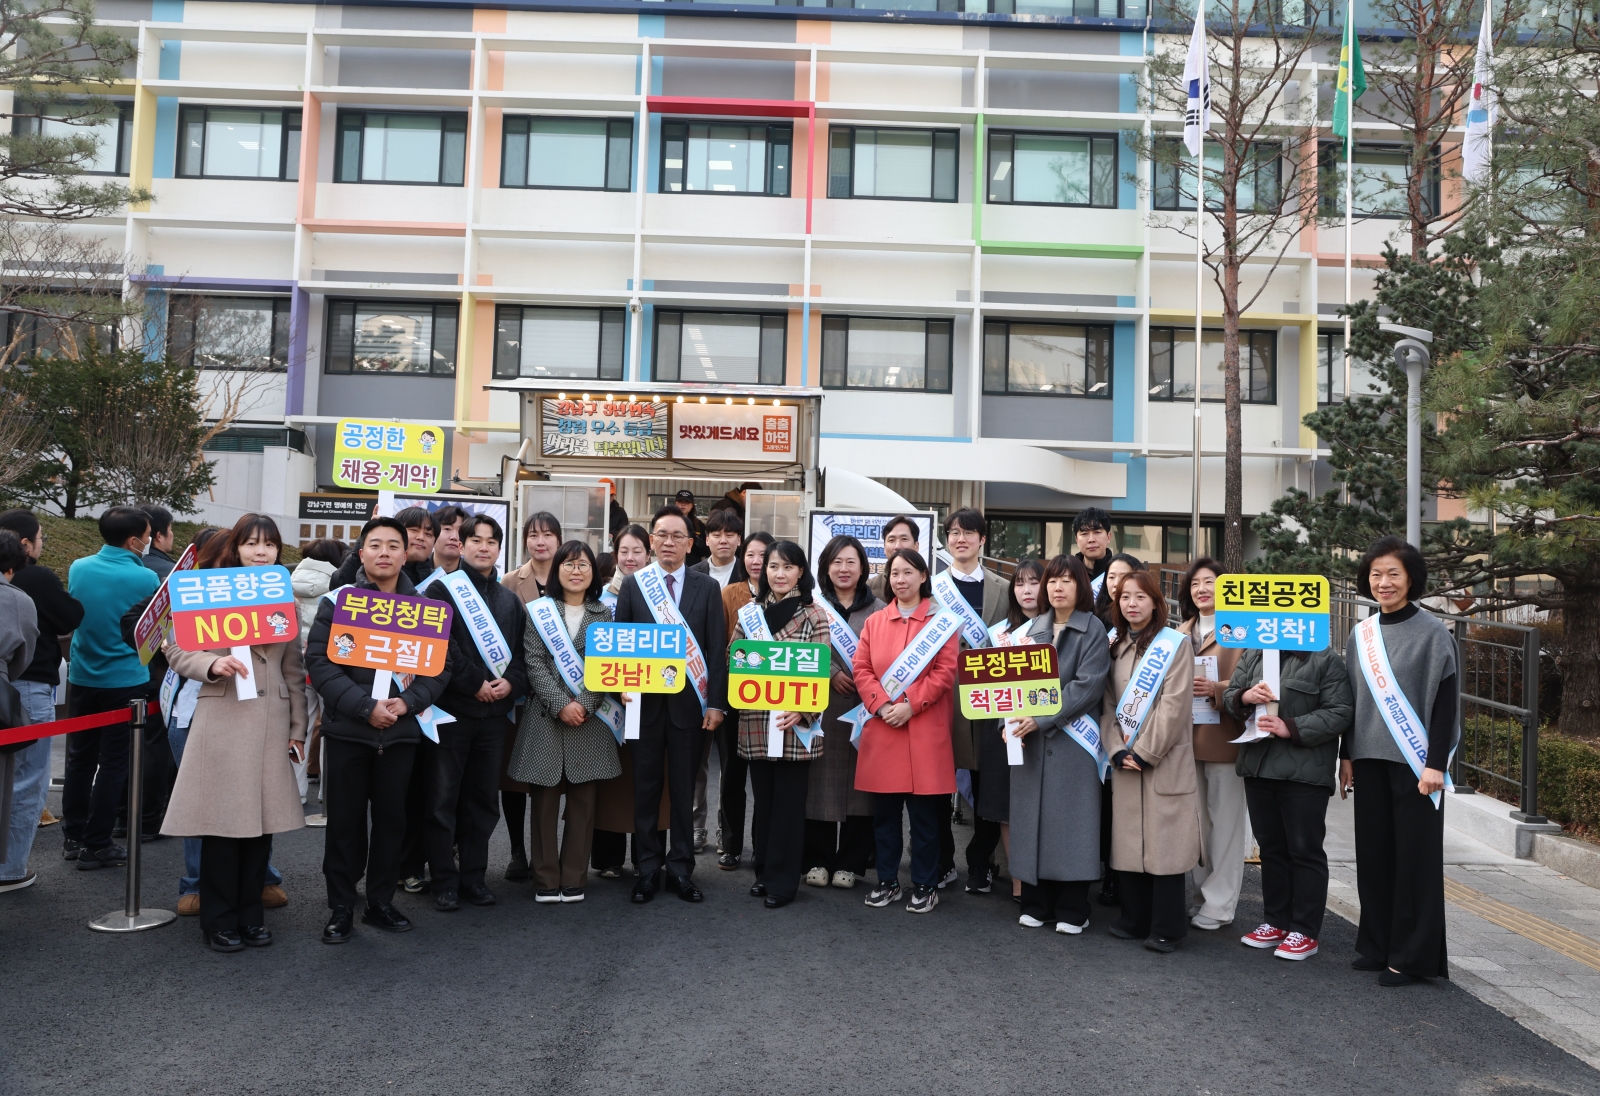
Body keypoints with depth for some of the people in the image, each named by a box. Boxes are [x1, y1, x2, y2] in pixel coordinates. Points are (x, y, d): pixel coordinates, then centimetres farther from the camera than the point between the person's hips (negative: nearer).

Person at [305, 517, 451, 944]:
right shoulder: (337, 602, -1)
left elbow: (440, 666, 2)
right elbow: (320, 660, -10)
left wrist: (408, 702, -15)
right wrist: (365, 707, -19)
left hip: (401, 731, 2)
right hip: (348, 728, -2)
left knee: (391, 818, 9)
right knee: (345, 820, 5)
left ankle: (381, 902, 23)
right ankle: (341, 908, 18)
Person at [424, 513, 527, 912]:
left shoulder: (510, 599, 15)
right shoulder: (443, 590, -2)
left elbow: (522, 650, 12)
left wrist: (511, 681, -6)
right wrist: (475, 683, -15)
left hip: (495, 712, 5)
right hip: (451, 709, -5)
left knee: (482, 799, 10)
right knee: (443, 799, 2)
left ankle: (473, 875, 20)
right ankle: (444, 881, 10)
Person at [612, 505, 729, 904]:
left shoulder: (707, 588, 3)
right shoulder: (632, 584, 5)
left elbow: (717, 649, 0)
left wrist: (716, 703, -5)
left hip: (689, 701, 0)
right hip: (644, 701, 1)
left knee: (684, 788, 7)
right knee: (646, 787, 8)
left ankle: (681, 868, 18)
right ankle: (649, 867, 19)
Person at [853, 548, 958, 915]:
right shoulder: (874, 622, 11)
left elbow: (946, 671, -6)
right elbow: (861, 669, 5)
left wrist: (911, 705, -14)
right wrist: (881, 705, -10)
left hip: (924, 730, -3)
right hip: (881, 729, 3)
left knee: (924, 814, 3)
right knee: (884, 811, 9)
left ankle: (925, 886, 15)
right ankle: (887, 881, 22)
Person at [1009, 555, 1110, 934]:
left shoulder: (1093, 630, -4)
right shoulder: (1035, 628, 12)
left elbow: (1087, 685, -13)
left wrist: (1042, 718, -18)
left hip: (1072, 738, -5)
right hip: (1030, 737, 5)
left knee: (1069, 819, 0)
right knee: (1032, 816, 6)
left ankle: (1072, 909, 11)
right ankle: (1036, 903, 17)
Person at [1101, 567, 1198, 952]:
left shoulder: (1174, 643, -4)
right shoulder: (1117, 647, 13)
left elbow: (1174, 704, -12)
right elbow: (1109, 703, 10)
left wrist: (1145, 752, -13)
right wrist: (1117, 750, -4)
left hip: (1165, 761, -5)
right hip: (1125, 761, 5)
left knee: (1164, 841, -3)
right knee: (1129, 839, 8)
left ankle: (1166, 928, 6)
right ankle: (1133, 919, 19)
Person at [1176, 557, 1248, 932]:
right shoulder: (1182, 633, 16)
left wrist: (1216, 689, -23)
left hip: (1224, 735, -6)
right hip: (1187, 736, 6)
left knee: (1225, 821, 1)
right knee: (1195, 819, 11)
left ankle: (1219, 904, 9)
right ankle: (1199, 893, 23)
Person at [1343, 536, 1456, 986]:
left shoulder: (1432, 632, -6)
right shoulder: (1361, 634, 8)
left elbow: (1445, 701, -9)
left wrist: (1435, 763, -14)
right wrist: (1347, 755, 10)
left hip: (1414, 760, -5)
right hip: (1369, 759, 5)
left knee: (1415, 856, 2)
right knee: (1373, 853, 9)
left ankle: (1412, 955, 11)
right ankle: (1377, 945, 21)